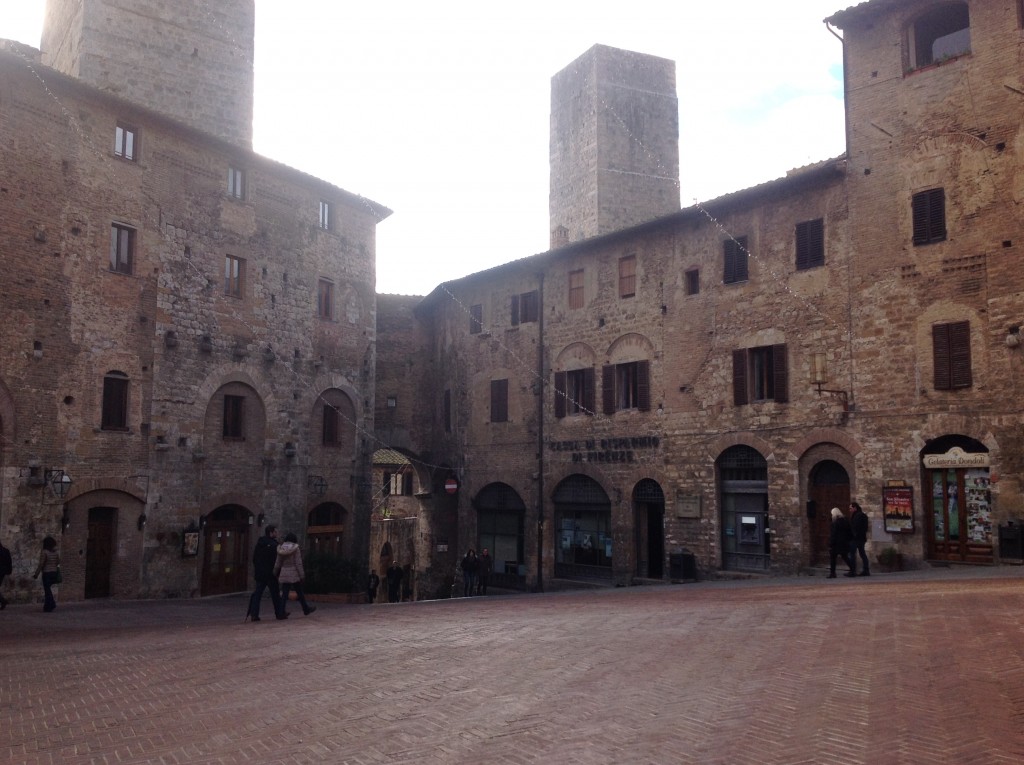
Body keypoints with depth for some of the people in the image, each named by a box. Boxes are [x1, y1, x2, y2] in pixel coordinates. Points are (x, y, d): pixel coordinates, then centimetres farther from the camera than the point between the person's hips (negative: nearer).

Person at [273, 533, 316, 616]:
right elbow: (298, 563, -12)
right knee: (300, 593, 9)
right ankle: (306, 609, 22)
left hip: (284, 575, 4)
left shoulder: (281, 549, 4)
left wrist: (275, 574, 14)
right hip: (294, 574, -4)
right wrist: (302, 576, -9)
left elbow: (278, 563, 5)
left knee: (284, 594, 6)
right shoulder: (295, 548, -9)